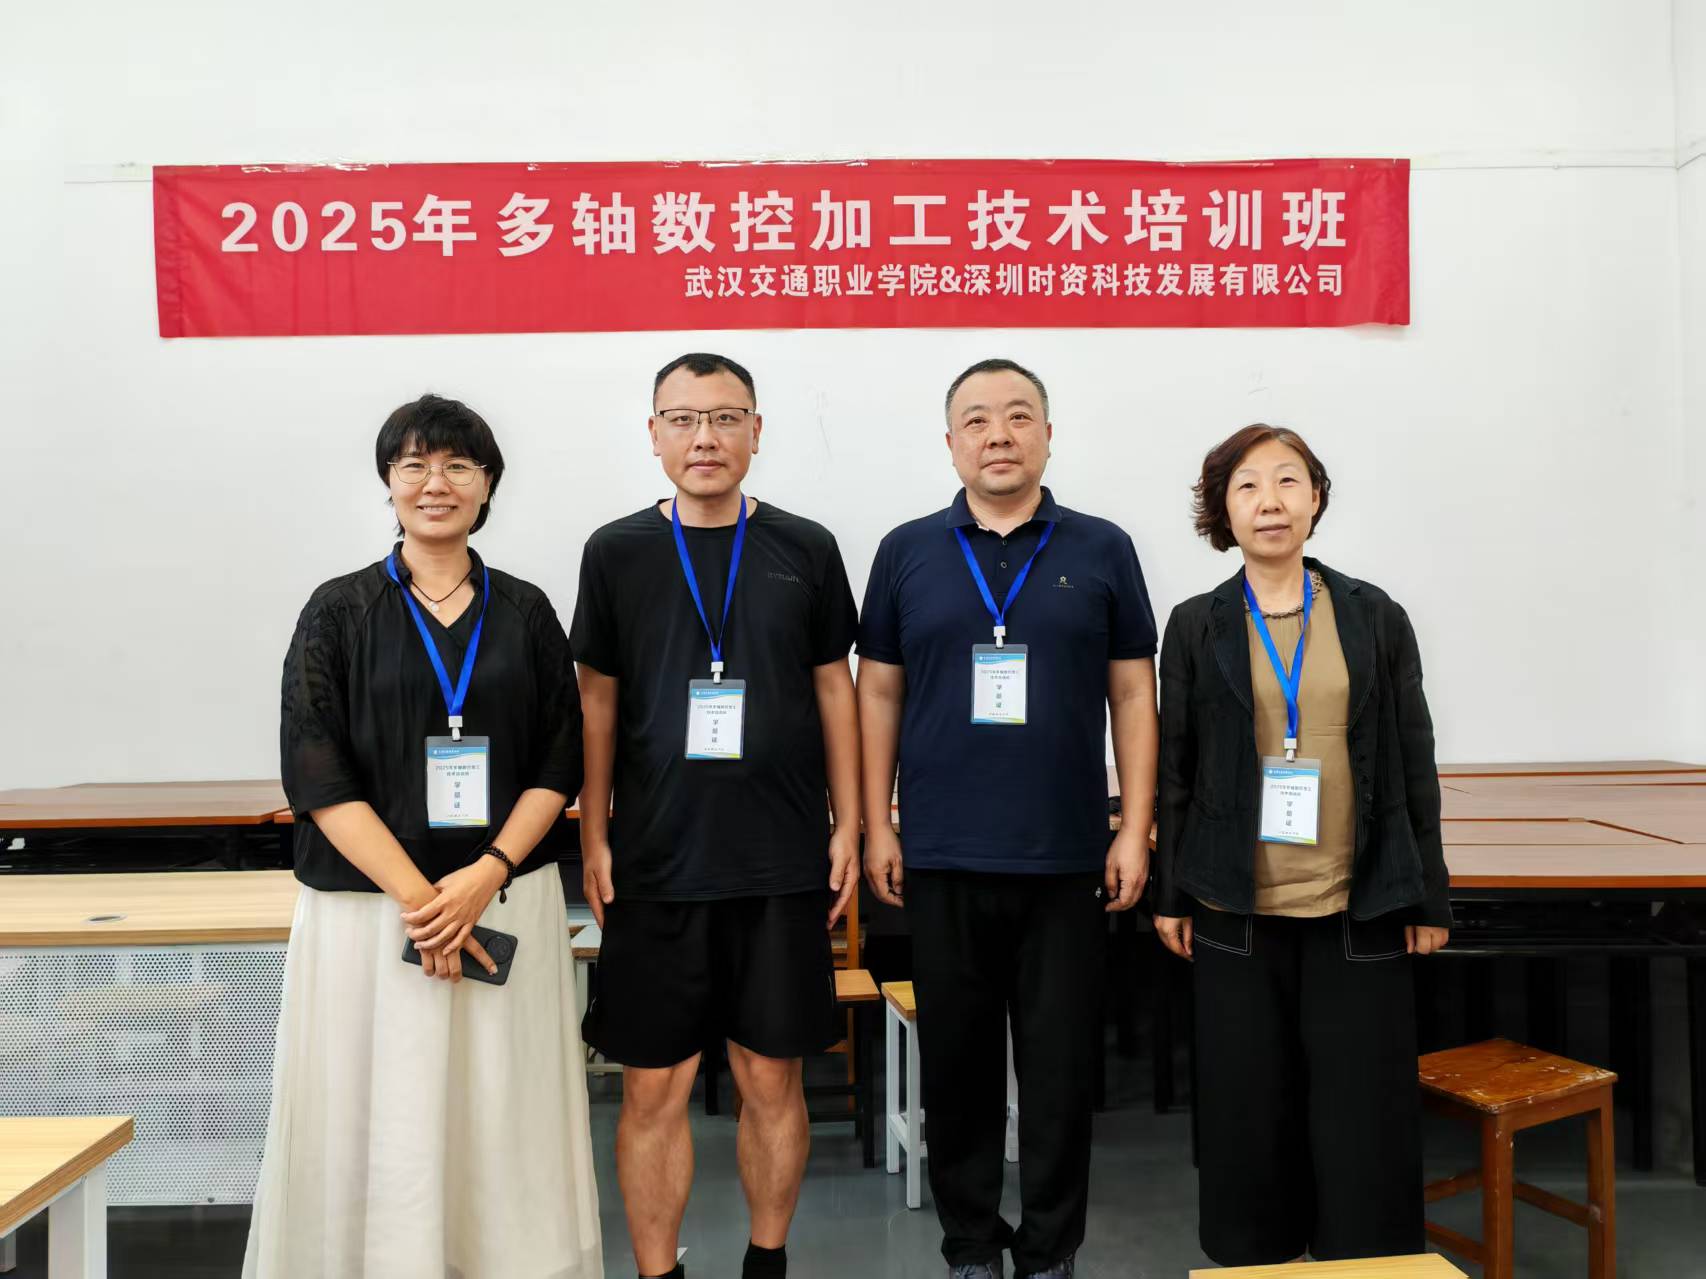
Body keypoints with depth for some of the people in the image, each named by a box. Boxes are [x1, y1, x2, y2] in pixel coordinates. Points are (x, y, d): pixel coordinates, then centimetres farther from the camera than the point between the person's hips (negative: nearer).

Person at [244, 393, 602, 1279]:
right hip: (368, 906, -1)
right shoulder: (340, 611, 1)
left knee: (504, 1122, 7)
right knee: (379, 1121, 5)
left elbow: (559, 763, 4)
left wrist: (487, 873, -11)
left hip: (508, 904, 2)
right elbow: (317, 774, -5)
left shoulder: (525, 612, 6)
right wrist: (416, 894, -13)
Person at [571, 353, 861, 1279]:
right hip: (655, 864, 0)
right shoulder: (616, 553, 2)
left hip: (783, 862, 1)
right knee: (653, 1087, 7)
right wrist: (592, 839, 1)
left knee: (772, 1079, 10)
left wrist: (847, 825, 4)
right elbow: (597, 704, 6)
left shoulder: (805, 550, 3)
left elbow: (833, 690, 7)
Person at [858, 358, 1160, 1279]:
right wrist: (875, 827, 2)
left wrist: (1135, 829, -1)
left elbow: (1132, 695, 4)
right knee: (957, 1063, 12)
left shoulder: (1101, 550, 3)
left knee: (1061, 1065, 9)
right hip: (942, 859, 1)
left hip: (1067, 858, 0)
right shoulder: (907, 552, 4)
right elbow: (878, 693, 6)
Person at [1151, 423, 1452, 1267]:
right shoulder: (1196, 626, 2)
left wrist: (1428, 897, 5)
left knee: (1363, 1120, 5)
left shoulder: (1375, 618, 4)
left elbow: (1414, 763, 6)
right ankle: (1252, 1256, 27)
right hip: (1237, 912, 0)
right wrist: (1171, 896, 3)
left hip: (1360, 911, 0)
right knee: (1250, 1116, 9)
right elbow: (1173, 768, 5)